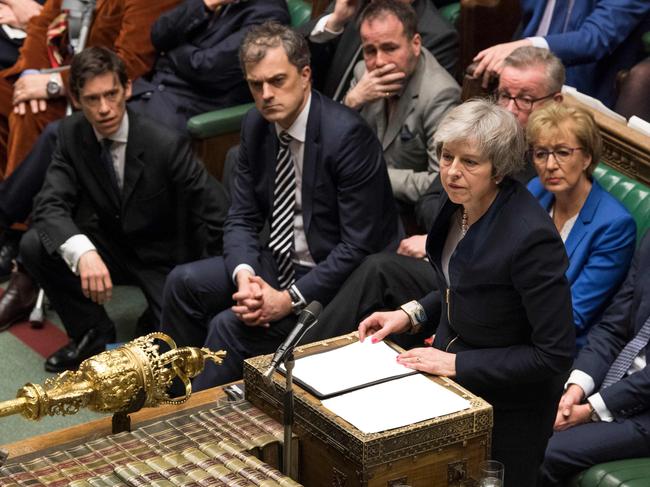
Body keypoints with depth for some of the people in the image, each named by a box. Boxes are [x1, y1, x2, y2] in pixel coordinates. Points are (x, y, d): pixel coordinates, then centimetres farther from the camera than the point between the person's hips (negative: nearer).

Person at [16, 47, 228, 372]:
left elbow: (216, 214, -21)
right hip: (110, 245, 5)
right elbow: (50, 206, -20)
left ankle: (159, 317, 10)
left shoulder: (166, 144, -25)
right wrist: (83, 253, -39)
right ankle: (94, 334, -1)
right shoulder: (72, 134, -11)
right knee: (33, 246, -19)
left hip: (164, 259, -4)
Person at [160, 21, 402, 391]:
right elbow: (242, 218, 4)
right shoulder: (256, 125, 0)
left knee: (231, 326, -22)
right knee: (184, 283, -4)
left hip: (334, 278, -8)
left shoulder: (347, 134, -23)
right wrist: (244, 274, -17)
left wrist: (290, 299, -26)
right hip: (279, 262, 8)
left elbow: (359, 245, -23)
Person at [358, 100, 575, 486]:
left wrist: (457, 363, -23)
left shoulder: (531, 237, -31)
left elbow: (556, 354, -27)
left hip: (507, 408, -7)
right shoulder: (460, 201, -7)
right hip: (451, 381, 8)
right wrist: (411, 315, -2)